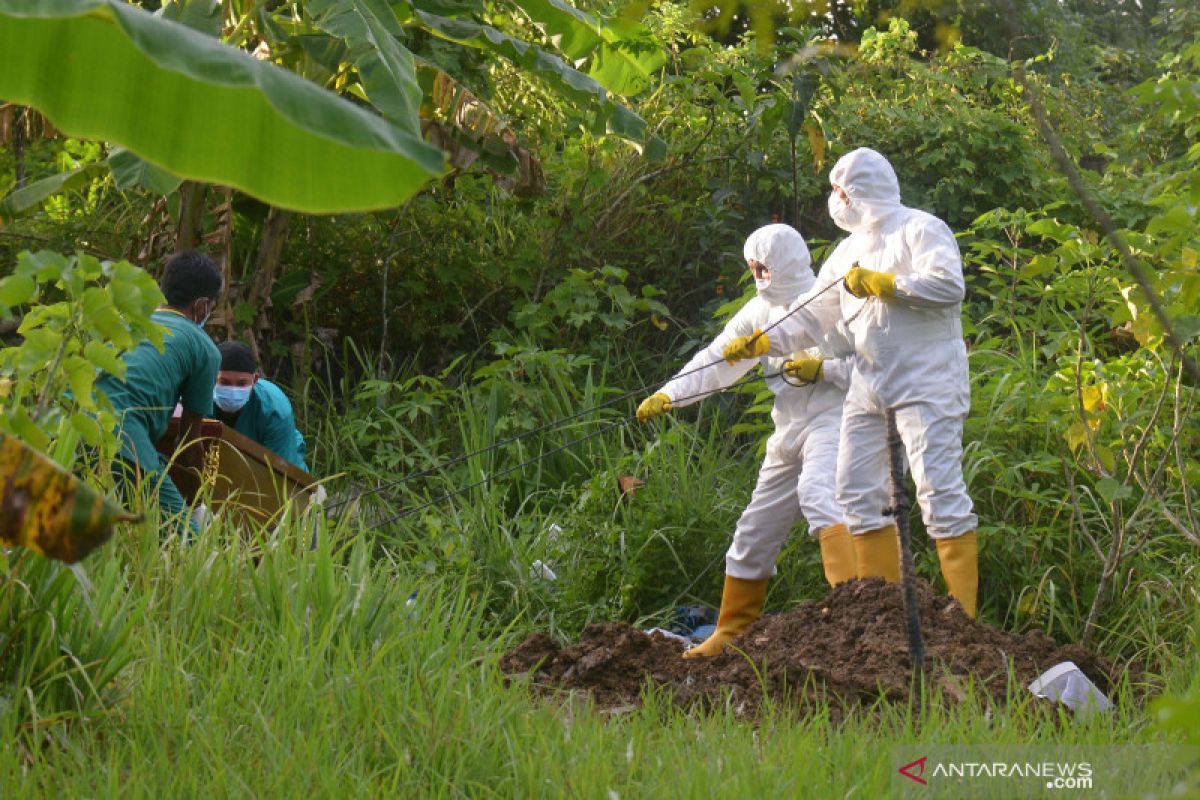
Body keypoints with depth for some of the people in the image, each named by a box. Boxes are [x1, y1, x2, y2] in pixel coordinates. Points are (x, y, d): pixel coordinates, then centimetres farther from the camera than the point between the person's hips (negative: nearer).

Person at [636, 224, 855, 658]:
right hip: (787, 434, 8)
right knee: (754, 531, 13)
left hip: (830, 419, -8)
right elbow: (717, 361, 11)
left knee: (817, 493, -35)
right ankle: (730, 632, 25)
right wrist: (667, 395, 0)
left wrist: (822, 367, -23)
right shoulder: (760, 310, 14)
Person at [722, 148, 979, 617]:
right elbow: (812, 317, 19)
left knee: (938, 488, -13)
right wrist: (761, 343, 6)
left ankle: (962, 611, -13)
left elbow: (949, 286, -19)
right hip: (869, 382, 9)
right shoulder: (849, 249, 20)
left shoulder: (920, 229, -4)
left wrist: (882, 283, -15)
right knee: (858, 493, 7)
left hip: (925, 380, -9)